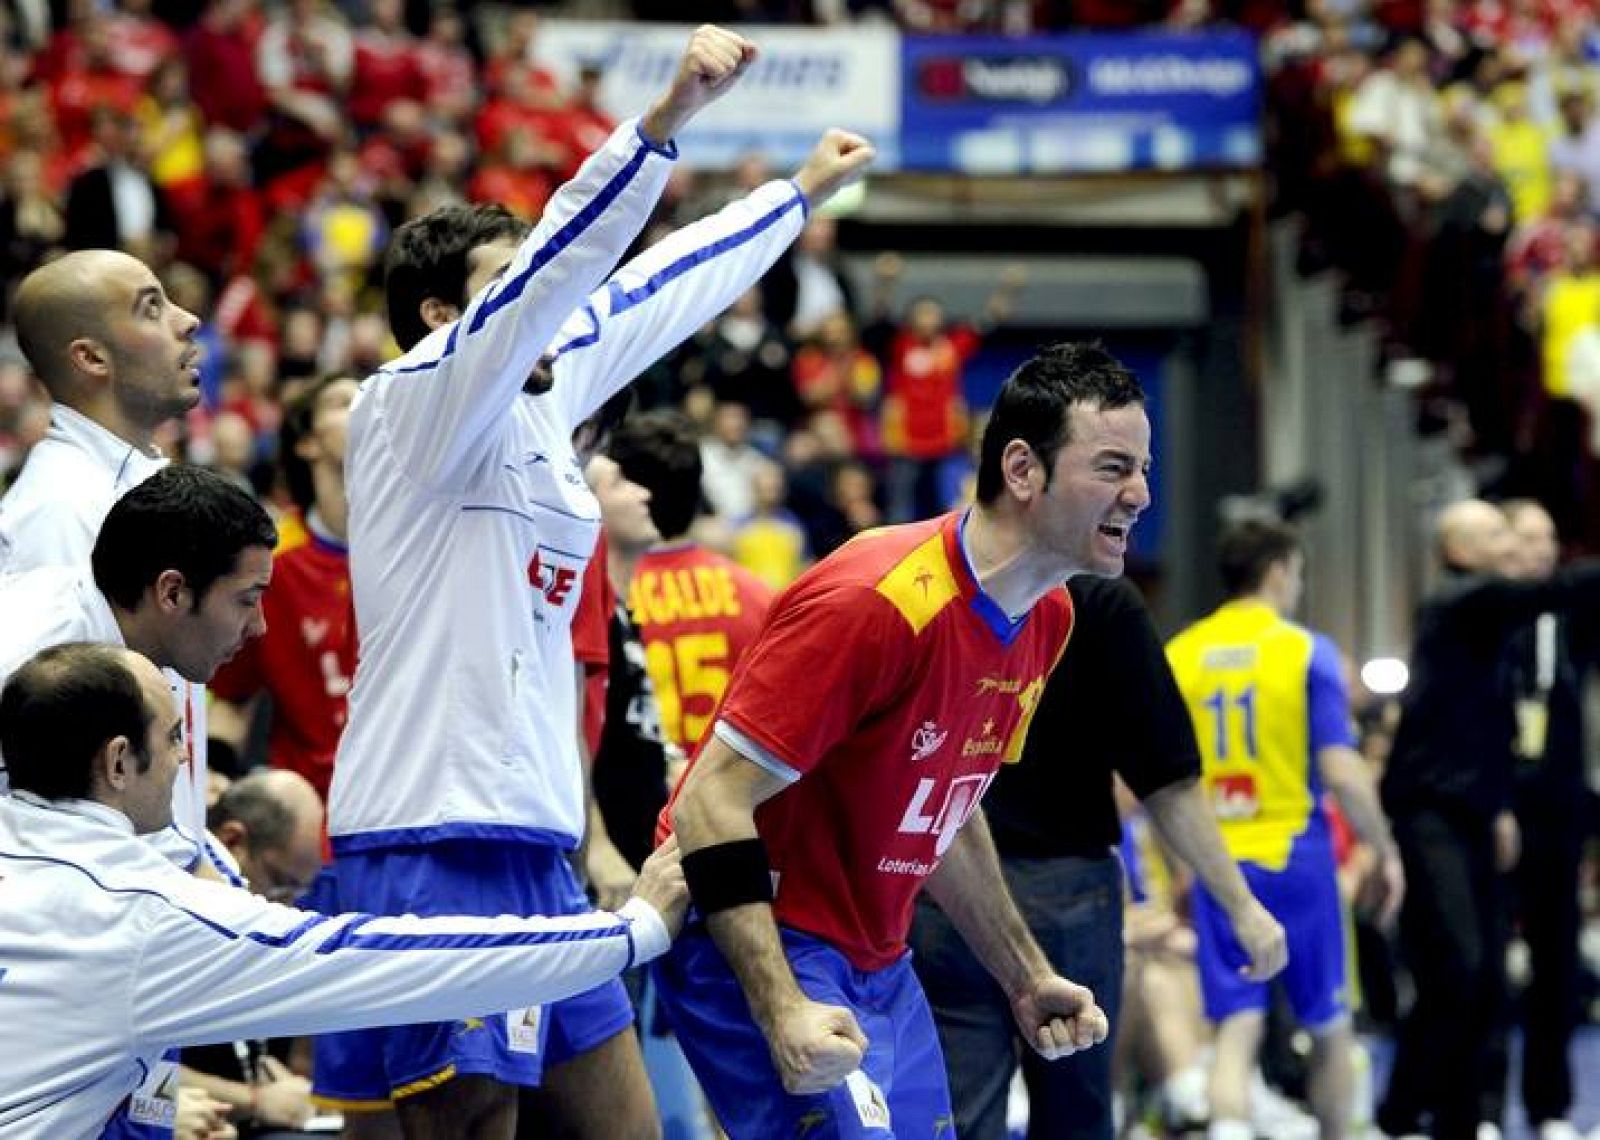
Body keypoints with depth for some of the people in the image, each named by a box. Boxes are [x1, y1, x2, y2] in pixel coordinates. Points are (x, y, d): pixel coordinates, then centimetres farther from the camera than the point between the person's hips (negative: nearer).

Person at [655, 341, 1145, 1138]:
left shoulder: (1048, 619, 4)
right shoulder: (878, 602, -24)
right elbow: (711, 801, -26)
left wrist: (1025, 977, 19)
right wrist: (784, 1010, -34)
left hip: (876, 958, 9)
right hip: (755, 948, -9)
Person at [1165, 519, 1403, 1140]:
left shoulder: (1177, 657, 4)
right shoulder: (1306, 651, -6)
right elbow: (1342, 773, -11)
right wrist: (1385, 852, 2)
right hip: (1296, 856, -3)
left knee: (1236, 1031, -1)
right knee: (1330, 1029, 14)